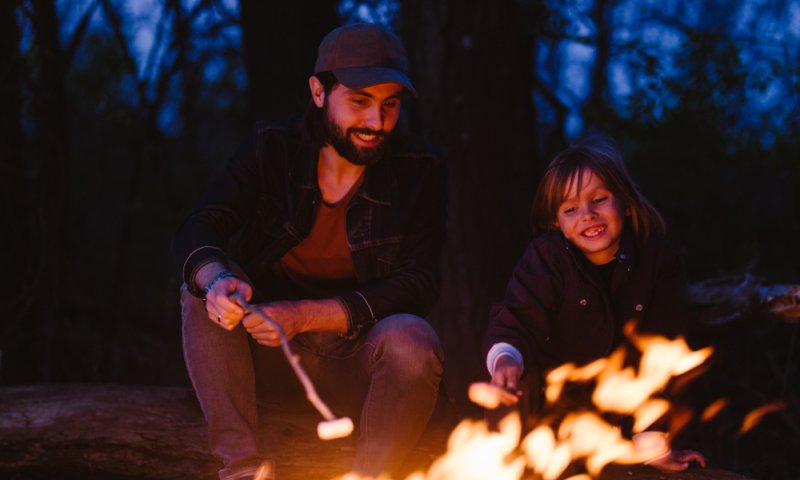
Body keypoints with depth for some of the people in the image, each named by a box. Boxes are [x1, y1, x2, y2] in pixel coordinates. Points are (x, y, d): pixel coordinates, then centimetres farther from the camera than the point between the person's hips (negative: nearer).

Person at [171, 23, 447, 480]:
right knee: (204, 286, -23)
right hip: (270, 358, 2)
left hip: (356, 362, -2)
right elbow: (195, 233, -14)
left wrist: (304, 316, -27)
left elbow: (418, 285, -15)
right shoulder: (273, 149, -4)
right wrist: (217, 279, -40)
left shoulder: (421, 169, -7)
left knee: (412, 340, -33)